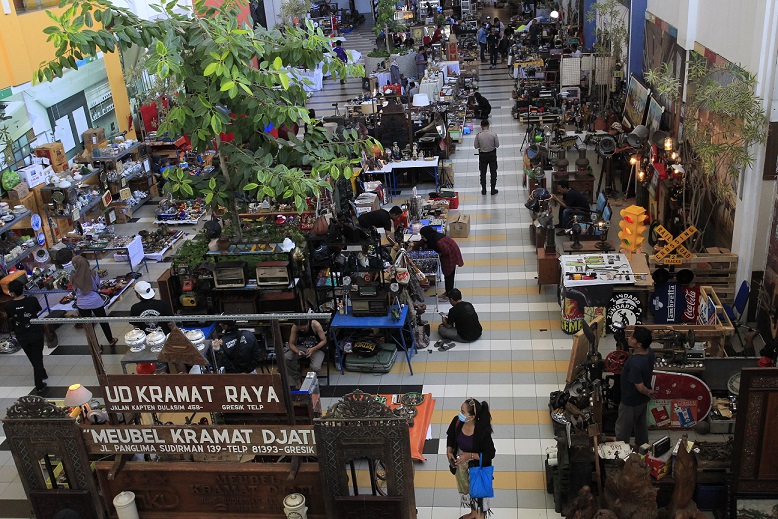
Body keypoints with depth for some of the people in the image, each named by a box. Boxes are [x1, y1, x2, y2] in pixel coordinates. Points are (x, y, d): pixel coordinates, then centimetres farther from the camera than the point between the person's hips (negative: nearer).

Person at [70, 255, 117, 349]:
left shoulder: (73, 277, -15)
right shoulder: (93, 274, -15)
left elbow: (75, 290, 0)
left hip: (82, 304, 0)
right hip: (96, 302, 0)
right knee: (103, 321, 20)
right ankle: (111, 341, 37)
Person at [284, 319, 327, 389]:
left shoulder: (315, 325, -26)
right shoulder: (294, 327, -19)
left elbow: (324, 340, -16)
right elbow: (291, 344, -10)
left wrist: (313, 349, -31)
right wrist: (297, 352, -32)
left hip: (316, 348, -3)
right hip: (301, 347, 3)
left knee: (315, 368, -32)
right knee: (285, 357, -24)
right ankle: (297, 380, -3)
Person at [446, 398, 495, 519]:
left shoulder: (483, 432, -35)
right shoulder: (457, 421, -20)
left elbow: (490, 454, -23)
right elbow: (451, 436, 2)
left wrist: (469, 455, -29)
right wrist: (449, 451, -12)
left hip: (477, 466, -6)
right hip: (460, 462, 6)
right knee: (465, 488, 29)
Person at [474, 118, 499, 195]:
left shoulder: (478, 135, -15)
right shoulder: (493, 134, -15)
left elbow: (476, 146, -6)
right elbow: (497, 145, -7)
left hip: (482, 155, 0)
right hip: (492, 154, 0)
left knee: (483, 173, 13)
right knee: (493, 172, 13)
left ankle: (483, 190, 18)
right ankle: (493, 190, 17)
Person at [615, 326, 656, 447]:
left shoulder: (635, 364, -41)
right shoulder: (649, 351, -15)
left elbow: (640, 387, -30)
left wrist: (649, 392, -12)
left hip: (631, 402, -8)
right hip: (642, 399, 8)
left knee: (622, 429, 16)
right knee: (641, 423, 31)